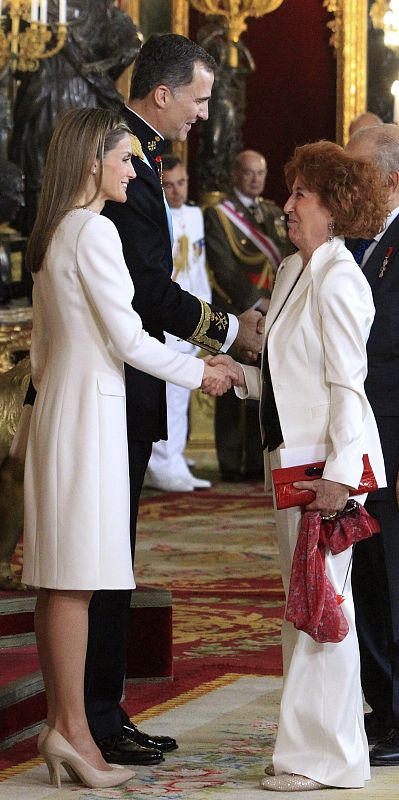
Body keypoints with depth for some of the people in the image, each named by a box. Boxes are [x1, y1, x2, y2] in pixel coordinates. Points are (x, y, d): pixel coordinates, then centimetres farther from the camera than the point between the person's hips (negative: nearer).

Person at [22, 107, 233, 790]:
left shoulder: (50, 233, 15)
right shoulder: (93, 230, -13)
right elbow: (127, 338, -13)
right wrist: (199, 373, -1)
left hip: (56, 406, 9)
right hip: (89, 409, -9)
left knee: (59, 582, 8)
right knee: (76, 580, -8)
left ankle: (59, 723, 10)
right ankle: (71, 728, -7)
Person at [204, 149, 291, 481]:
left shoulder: (274, 213, 17)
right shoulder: (218, 215, -3)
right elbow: (224, 269, -10)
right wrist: (257, 302, -13)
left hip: (273, 314, 6)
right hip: (236, 314, -6)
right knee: (234, 392, -3)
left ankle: (258, 462, 12)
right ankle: (231, 463, 1)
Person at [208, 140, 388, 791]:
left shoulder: (338, 281, -13)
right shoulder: (292, 272, 14)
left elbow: (346, 385, -17)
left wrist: (338, 472, -21)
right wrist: (243, 376, 6)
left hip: (330, 458, -9)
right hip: (293, 456, 9)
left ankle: (324, 757, -1)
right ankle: (311, 743, 20)